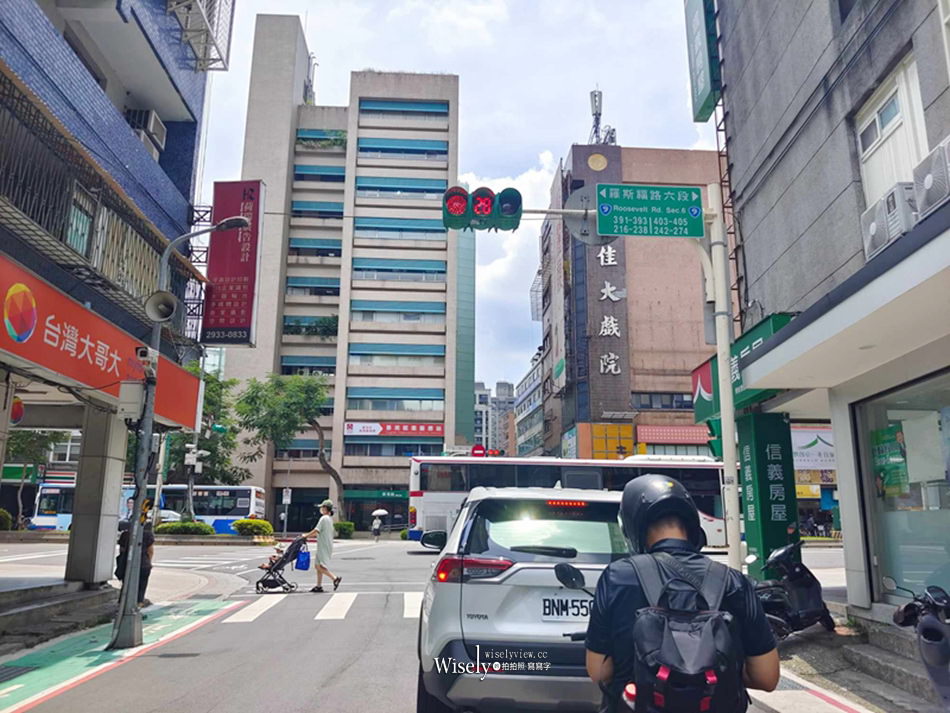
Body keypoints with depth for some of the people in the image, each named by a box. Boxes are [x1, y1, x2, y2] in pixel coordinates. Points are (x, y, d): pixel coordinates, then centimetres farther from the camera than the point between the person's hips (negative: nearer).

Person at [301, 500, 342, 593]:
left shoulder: (324, 518, -14)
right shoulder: (330, 518, 16)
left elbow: (316, 531, -18)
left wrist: (306, 536, -7)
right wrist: (308, 535, 18)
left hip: (324, 546, -10)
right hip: (325, 546, 10)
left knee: (319, 566, -13)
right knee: (318, 566, 13)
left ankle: (335, 578, -15)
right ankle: (319, 586, 15)